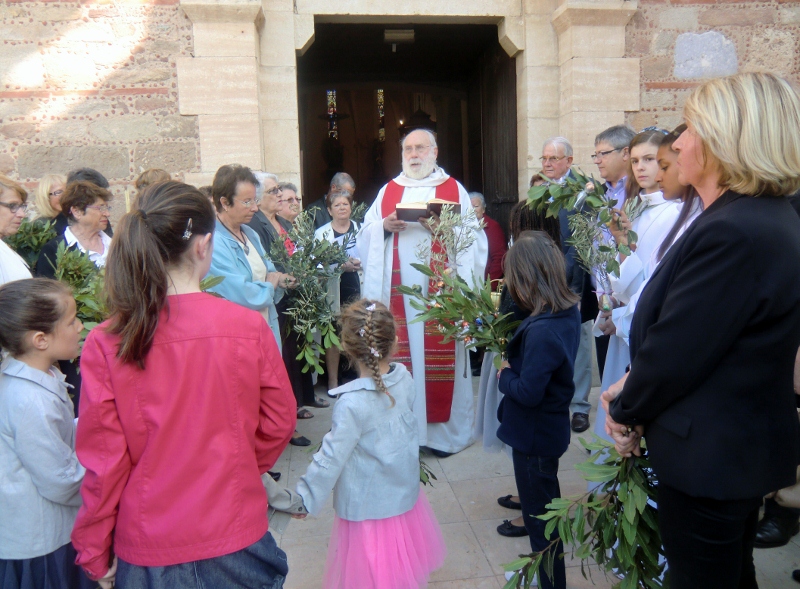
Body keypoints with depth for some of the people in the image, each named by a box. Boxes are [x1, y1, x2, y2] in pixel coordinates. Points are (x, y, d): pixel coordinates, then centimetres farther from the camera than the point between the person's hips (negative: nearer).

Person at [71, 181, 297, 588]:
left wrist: (93, 551, 7)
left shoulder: (105, 343, -16)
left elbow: (102, 459, -9)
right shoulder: (249, 327, -16)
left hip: (148, 545, 1)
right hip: (235, 538, 0)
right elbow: (279, 422, -4)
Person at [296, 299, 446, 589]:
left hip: (367, 508, -5)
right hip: (404, 496, 5)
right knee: (400, 564, 26)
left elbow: (331, 458, -22)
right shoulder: (404, 379, -13)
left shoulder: (352, 403, -28)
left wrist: (305, 499, -10)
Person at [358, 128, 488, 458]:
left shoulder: (454, 190, 8)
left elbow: (473, 239, 0)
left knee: (441, 357, 0)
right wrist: (384, 226, -9)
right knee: (400, 358, 2)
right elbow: (366, 237, 10)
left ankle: (445, 430, 12)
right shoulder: (388, 191, 15)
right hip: (399, 292, 2)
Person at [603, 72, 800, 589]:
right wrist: (634, 388, 0)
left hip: (710, 457, -9)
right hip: (748, 442, 9)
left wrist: (626, 411, -6)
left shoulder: (733, 232, -29)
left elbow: (673, 354, -24)